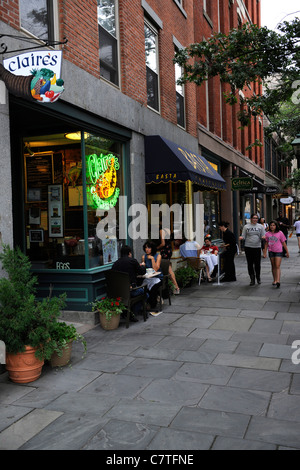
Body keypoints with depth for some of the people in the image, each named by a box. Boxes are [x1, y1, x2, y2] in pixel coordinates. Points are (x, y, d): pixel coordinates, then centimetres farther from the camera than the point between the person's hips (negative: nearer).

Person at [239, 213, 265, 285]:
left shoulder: (260, 226, 10)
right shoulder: (246, 226, 6)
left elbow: (263, 236, 9)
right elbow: (243, 236, 6)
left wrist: (263, 237, -14)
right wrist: (241, 237, -16)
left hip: (257, 247, 0)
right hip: (248, 247, 0)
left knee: (257, 263, 1)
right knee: (250, 264, 3)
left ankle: (258, 278, 19)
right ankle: (252, 279, 12)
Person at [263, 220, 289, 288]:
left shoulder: (280, 233, -3)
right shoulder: (267, 234, 4)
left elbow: (284, 243, 2)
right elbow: (266, 244, 10)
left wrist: (287, 252, 5)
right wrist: (265, 253, 8)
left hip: (278, 251, -3)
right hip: (271, 251, 3)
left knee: (277, 266, -12)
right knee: (273, 267, 11)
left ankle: (278, 281, -20)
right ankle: (274, 280, 20)